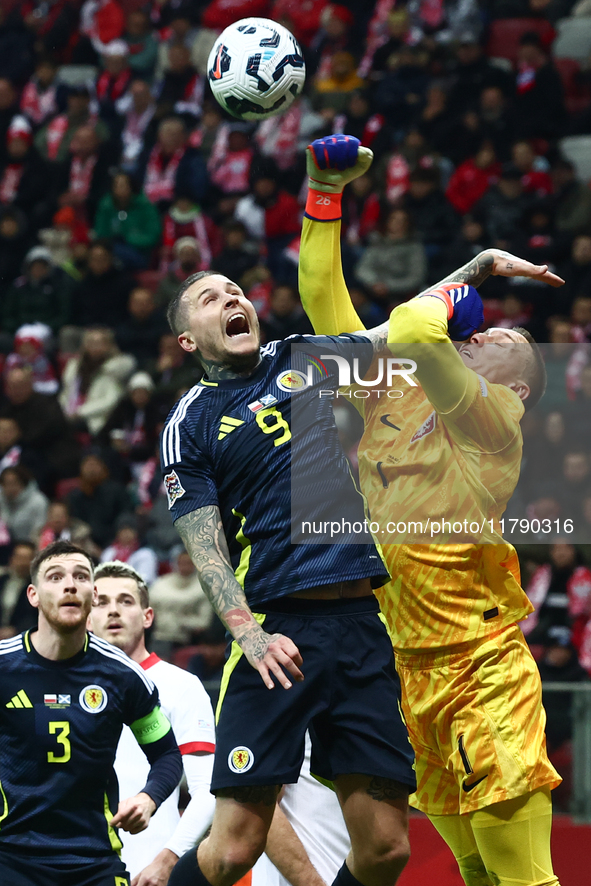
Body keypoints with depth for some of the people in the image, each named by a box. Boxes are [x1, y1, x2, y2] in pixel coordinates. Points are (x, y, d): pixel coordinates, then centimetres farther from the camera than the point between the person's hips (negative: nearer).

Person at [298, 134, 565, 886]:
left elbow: (410, 333, -20)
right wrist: (324, 192, 14)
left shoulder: (496, 419, -5)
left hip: (482, 674, -6)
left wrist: (473, 272, -1)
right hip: (407, 676, 6)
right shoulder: (389, 396, 15)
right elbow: (324, 303, 19)